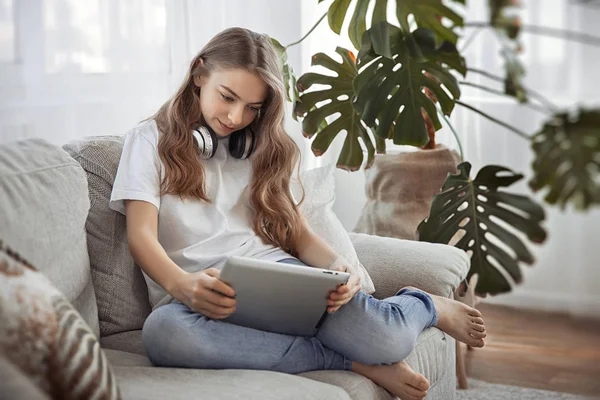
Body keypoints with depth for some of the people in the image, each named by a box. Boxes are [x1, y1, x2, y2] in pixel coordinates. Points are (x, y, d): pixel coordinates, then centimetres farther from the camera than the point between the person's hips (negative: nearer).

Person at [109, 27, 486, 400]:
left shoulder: (261, 149, 21)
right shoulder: (151, 139, 10)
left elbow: (300, 234, 15)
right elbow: (141, 234, -4)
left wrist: (338, 266, -9)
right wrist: (182, 285, -27)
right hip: (196, 298, -1)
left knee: (390, 340, -26)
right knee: (161, 330, -40)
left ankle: (424, 306, 12)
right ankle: (352, 361, -26)